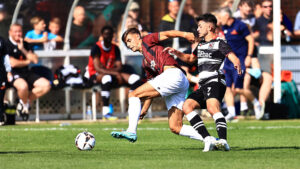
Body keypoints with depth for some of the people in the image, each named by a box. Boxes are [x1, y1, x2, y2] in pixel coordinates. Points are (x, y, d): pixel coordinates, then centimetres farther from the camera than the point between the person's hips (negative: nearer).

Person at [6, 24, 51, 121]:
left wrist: (23, 49, -3)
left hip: (27, 72, 7)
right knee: (23, 86, -40)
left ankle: (24, 102, 1)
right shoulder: (6, 45, -5)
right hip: (13, 73, -7)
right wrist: (27, 62, 2)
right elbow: (12, 63, -15)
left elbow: (35, 60, 8)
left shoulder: (25, 44, 16)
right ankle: (25, 104, -4)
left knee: (46, 85, -12)